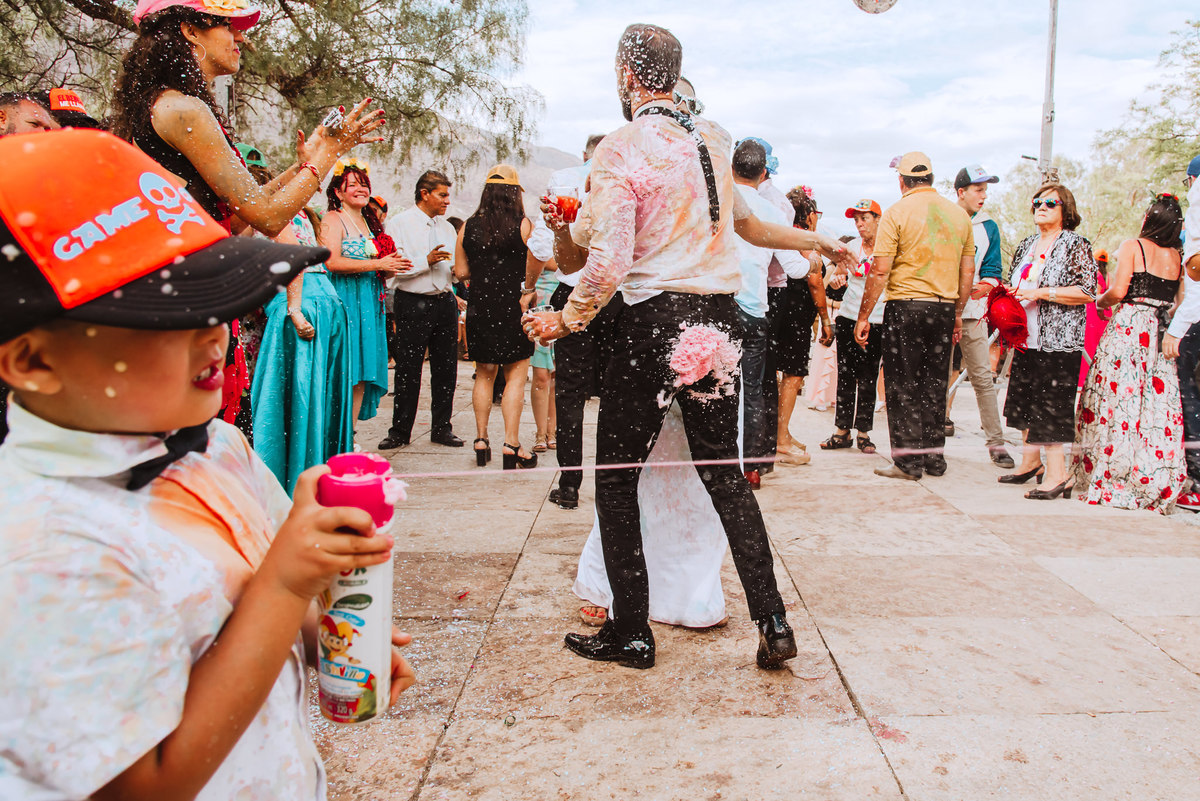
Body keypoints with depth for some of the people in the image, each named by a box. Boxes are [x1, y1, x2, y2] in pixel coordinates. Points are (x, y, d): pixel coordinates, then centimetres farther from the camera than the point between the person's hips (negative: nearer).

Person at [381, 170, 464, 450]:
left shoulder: (447, 227, 15)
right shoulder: (400, 223, -2)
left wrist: (456, 271, -1)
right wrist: (426, 261, -18)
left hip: (444, 302, 5)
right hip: (413, 303, -5)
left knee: (446, 369, 7)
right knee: (408, 371, 0)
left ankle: (442, 428, 19)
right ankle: (400, 431, 11)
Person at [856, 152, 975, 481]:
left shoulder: (897, 212, -6)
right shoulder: (959, 214, 10)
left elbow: (880, 271, -11)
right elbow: (968, 271, 12)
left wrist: (864, 317, -6)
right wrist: (958, 314, 20)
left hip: (906, 305, -5)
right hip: (945, 308, 5)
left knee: (902, 386, 2)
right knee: (935, 385, 12)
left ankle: (908, 461, 4)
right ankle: (934, 459, 18)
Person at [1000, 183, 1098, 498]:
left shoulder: (1075, 245, -5)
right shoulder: (1028, 244, 16)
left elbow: (1087, 292, -13)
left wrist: (1040, 293, -18)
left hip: (1058, 341, -8)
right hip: (1027, 338, 8)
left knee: (1050, 405, -11)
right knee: (1024, 400, 12)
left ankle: (1057, 475, -7)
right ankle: (1031, 462, 24)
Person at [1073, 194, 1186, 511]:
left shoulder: (1132, 246, -3)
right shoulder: (1177, 256, 10)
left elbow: (1119, 291, -12)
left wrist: (1101, 301, 7)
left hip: (1129, 327, -5)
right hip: (1162, 333, 5)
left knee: (1119, 403, -1)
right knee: (1157, 406, 6)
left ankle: (1111, 482, 0)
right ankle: (1157, 485, 10)